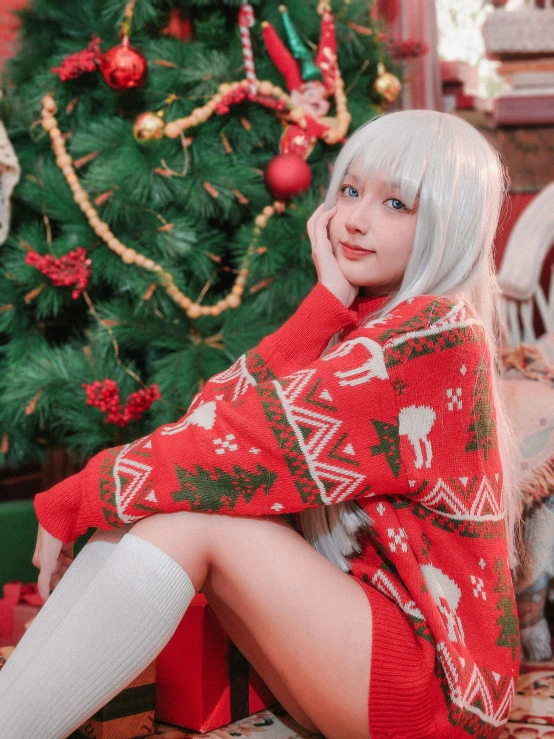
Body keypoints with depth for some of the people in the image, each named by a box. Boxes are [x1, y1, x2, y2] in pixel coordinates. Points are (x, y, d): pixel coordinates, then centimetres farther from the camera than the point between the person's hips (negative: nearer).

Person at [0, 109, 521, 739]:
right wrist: (330, 302, -12)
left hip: (433, 686, -7)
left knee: (190, 518, -21)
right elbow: (229, 407, -6)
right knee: (160, 507, -10)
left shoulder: (439, 334, -16)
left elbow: (249, 435, -22)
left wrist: (72, 499, -14)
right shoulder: (365, 324, 11)